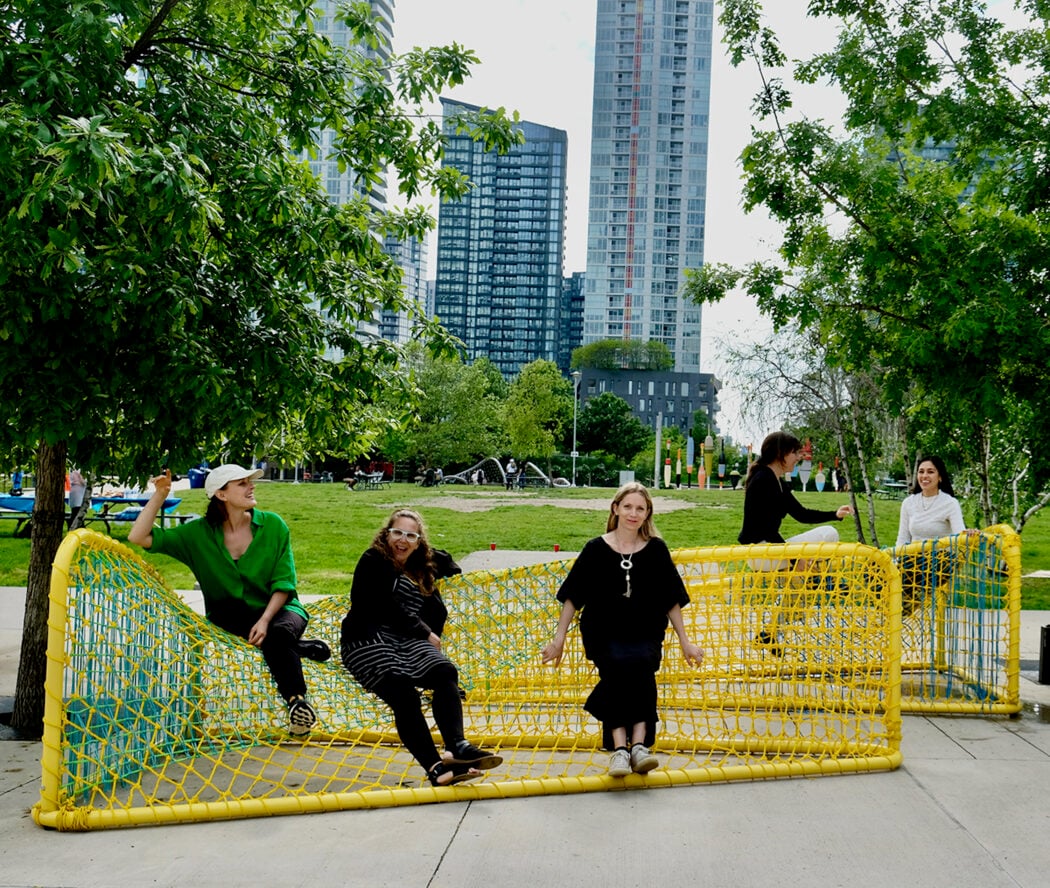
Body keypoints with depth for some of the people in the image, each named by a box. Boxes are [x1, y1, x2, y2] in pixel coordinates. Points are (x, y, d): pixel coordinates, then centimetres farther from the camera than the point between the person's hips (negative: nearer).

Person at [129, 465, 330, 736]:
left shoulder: (273, 525, -4)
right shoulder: (199, 533, -3)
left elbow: (283, 583, -7)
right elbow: (139, 538, -6)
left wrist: (265, 619, -23)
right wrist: (159, 496, -16)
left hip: (278, 608, -2)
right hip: (233, 616, 2)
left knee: (279, 632, -34)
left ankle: (297, 699, -21)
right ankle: (301, 647, -16)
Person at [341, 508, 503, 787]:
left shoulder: (422, 567, 23)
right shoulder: (372, 562, 3)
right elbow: (388, 609, -6)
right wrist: (426, 633, -3)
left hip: (409, 640, 6)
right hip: (368, 641, -6)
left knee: (446, 673, -25)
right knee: (404, 695, -30)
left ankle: (457, 746, -41)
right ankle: (435, 766, -37)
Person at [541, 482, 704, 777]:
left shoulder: (656, 549, 6)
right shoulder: (596, 549, 2)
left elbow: (671, 599, 13)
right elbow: (573, 596, 8)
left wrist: (685, 641, 14)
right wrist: (559, 639, 7)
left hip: (645, 634, 1)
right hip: (604, 634, -1)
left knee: (640, 665, -31)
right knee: (618, 667, -32)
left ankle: (639, 745, -35)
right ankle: (619, 748, -37)